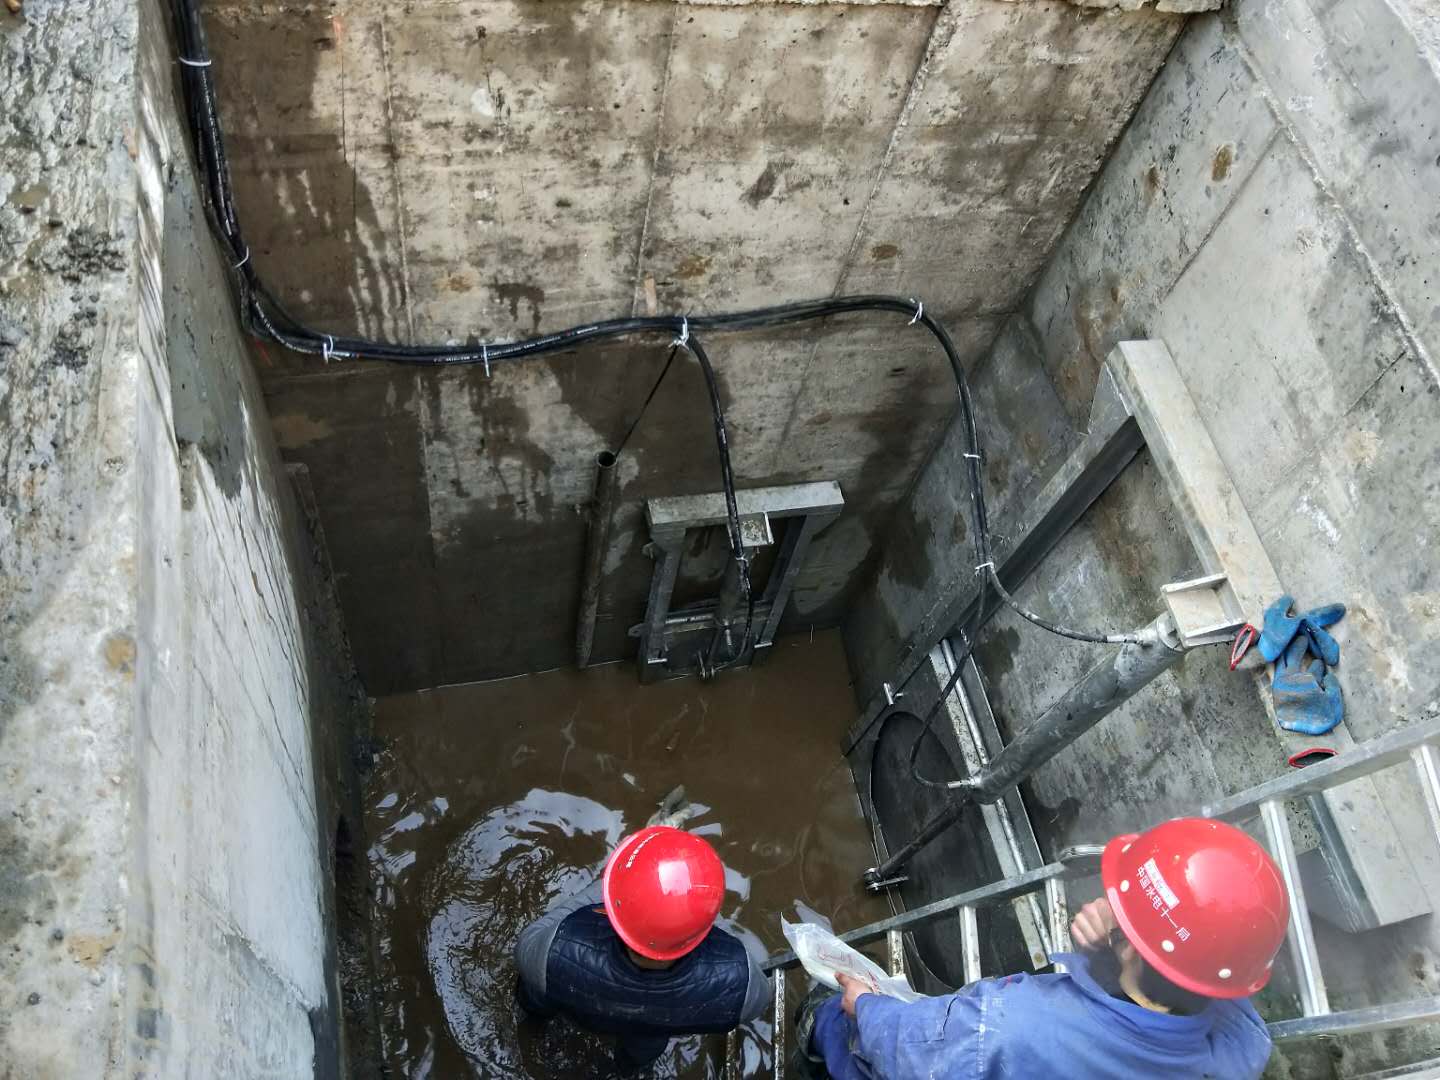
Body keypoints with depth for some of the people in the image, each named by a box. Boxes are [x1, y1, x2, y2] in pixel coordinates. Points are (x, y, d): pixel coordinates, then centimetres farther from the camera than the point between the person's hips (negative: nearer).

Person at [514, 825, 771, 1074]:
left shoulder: (564, 953, -47)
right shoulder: (735, 979, -44)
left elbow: (526, 949, -21)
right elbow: (758, 995, -18)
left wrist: (603, 884, -15)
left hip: (584, 1015, -1)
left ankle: (538, 1007, 65)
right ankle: (631, 1061, 69)